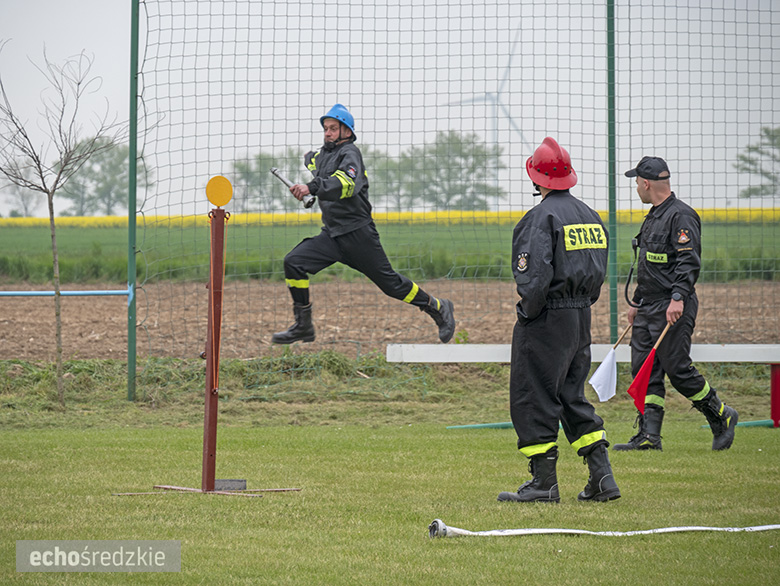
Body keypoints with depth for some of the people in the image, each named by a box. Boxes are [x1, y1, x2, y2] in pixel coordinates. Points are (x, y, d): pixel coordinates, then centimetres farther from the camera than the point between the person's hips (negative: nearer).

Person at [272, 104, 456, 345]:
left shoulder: (350, 153, -11)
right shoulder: (322, 155, 15)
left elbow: (346, 184, -33)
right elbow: (309, 161, 43)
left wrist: (313, 187, -46)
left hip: (358, 233, -7)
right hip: (331, 235, 7)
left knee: (389, 283, -2)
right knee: (293, 262, -11)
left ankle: (438, 308, 18)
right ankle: (304, 326, -5)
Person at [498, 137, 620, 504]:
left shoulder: (541, 217, -14)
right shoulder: (590, 216, 12)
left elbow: (535, 274, -22)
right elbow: (599, 273, 15)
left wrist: (527, 312, -10)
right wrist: (581, 305, 17)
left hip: (546, 321, -8)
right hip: (581, 318, 8)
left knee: (533, 400, 0)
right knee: (573, 398, 15)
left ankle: (544, 483, 1)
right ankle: (601, 477, 9)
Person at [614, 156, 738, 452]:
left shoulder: (681, 216, -12)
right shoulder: (653, 217, 19)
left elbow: (689, 262, -20)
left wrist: (678, 298, -29)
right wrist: (636, 301, 27)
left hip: (674, 308, -10)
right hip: (648, 310, 10)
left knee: (677, 368, -9)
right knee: (644, 371, 3)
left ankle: (721, 416, 7)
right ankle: (649, 436, 1)